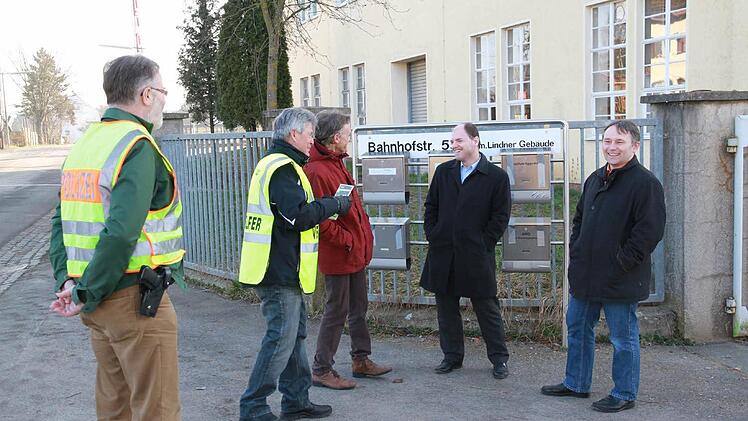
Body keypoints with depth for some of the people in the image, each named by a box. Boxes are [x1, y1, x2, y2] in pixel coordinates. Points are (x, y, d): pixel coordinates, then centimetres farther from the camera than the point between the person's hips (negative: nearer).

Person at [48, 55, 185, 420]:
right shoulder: (138, 147, -16)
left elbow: (62, 221, 11)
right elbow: (122, 232, -25)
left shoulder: (84, 143, 12)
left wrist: (66, 280, 4)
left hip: (99, 300, 9)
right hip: (134, 297, -9)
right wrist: (86, 295, -17)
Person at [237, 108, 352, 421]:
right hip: (280, 272, -11)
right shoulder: (282, 168, -16)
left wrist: (325, 209, 8)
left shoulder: (276, 164, 18)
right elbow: (299, 216, -25)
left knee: (295, 334, 17)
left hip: (282, 270, 11)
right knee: (281, 339, -5)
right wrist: (335, 204, -12)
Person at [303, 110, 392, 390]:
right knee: (336, 310, 0)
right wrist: (347, 241, -17)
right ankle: (321, 370, 12)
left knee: (359, 307, 18)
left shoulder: (335, 163, 12)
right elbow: (320, 219, -24)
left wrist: (364, 237, 13)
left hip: (356, 250, 10)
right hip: (337, 254, -10)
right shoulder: (316, 171, -21)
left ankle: (361, 359, 31)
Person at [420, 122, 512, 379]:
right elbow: (431, 207, 13)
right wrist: (433, 237, 4)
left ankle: (499, 358, 17)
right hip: (443, 253, 4)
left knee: (487, 308, 4)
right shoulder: (443, 172, 9)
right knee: (446, 308, 11)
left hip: (476, 256, -4)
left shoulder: (496, 177, -4)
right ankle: (452, 356, 24)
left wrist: (483, 245, -8)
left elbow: (500, 217, -4)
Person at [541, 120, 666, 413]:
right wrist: (576, 252, 11)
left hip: (620, 279, -8)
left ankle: (624, 395, 19)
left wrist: (623, 262, -17)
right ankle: (576, 384, 33)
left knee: (623, 339, 4)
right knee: (578, 328, 18)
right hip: (586, 275, 8)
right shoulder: (595, 179, 12)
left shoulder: (645, 183, -13)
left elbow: (651, 230, -19)